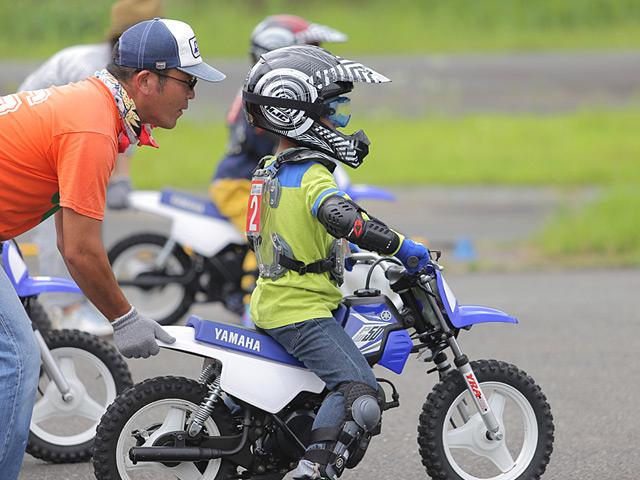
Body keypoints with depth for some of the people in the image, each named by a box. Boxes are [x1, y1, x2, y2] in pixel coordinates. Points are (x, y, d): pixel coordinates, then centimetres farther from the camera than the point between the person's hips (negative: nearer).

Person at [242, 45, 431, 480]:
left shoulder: (270, 170, 12)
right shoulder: (312, 177, -17)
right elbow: (344, 218, -36)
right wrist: (401, 247, -30)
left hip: (271, 304, 10)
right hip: (302, 311, -10)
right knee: (359, 390, -24)